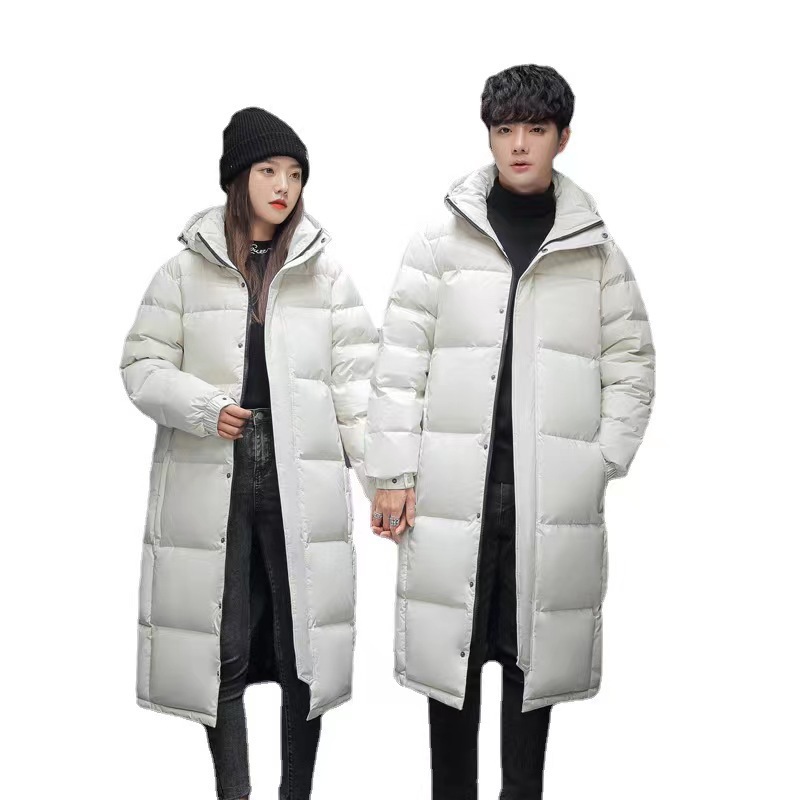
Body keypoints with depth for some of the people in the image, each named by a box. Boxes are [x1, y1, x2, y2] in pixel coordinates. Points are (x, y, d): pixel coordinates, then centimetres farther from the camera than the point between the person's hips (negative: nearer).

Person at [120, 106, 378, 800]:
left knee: (305, 650, 6)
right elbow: (143, 365, 6)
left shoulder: (326, 271, 6)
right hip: (212, 489, 0)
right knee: (222, 651, 5)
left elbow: (356, 384, 4)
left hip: (304, 489, 1)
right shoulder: (187, 269, 4)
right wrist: (203, 407, -12)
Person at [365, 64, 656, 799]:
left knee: (535, 653, 9)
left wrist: (601, 464, -1)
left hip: (553, 494, 1)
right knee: (451, 649, 6)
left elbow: (632, 365, 8)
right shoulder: (441, 240, 3)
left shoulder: (596, 249, 6)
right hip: (453, 489, 0)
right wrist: (392, 473, -3)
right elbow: (400, 362, 1)